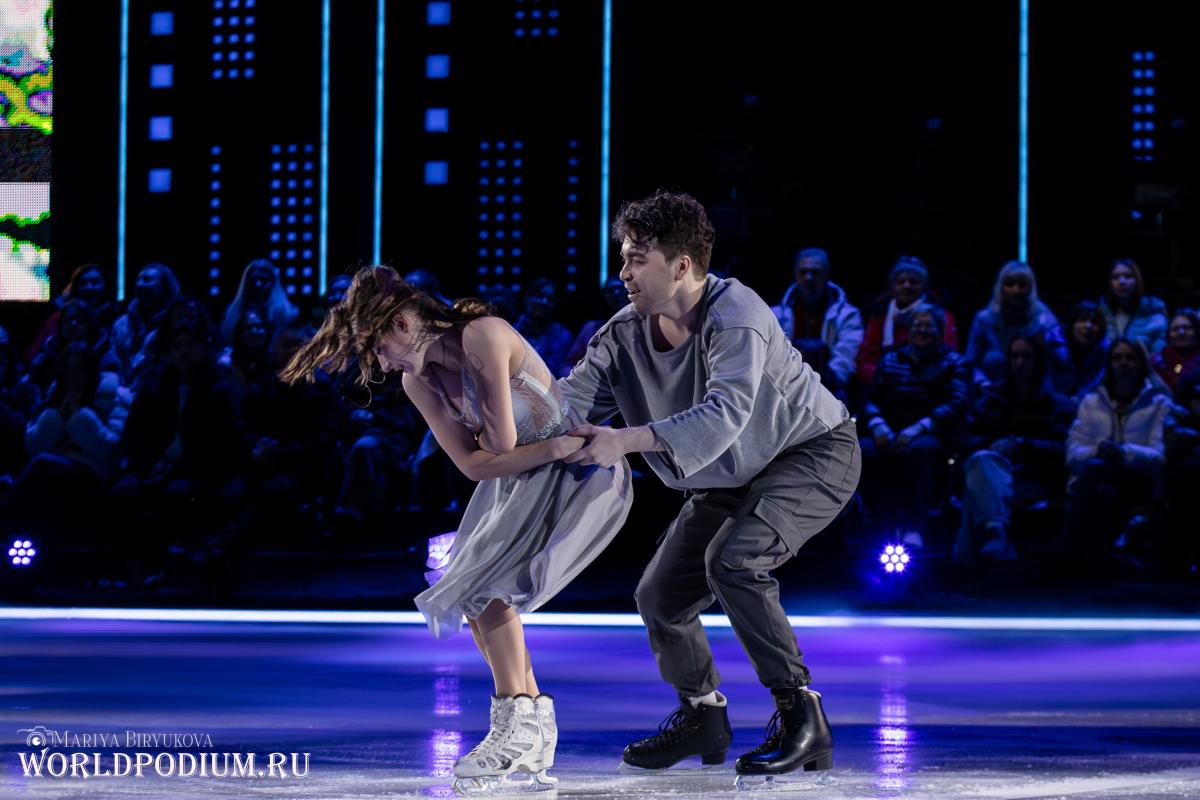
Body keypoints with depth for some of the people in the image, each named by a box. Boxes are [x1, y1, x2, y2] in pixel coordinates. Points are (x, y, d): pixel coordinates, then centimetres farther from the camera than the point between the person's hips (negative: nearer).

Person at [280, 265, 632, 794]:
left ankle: (517, 726, -16)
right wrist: (552, 448, -14)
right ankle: (535, 731, 7)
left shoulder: (483, 336, -23)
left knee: (487, 586, -20)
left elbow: (500, 443, -24)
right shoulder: (416, 381, 0)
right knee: (473, 597, 1)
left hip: (584, 472, -9)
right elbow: (474, 464, -6)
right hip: (518, 481, 9)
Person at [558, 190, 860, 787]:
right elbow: (569, 402, -11)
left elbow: (724, 413, -43)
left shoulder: (735, 317, -30)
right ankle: (701, 716, 30)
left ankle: (802, 718, -22)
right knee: (659, 597, 3)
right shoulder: (625, 334, -8)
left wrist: (627, 441, -50)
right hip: (731, 480, 8)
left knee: (733, 560, -31)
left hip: (813, 453, -8)